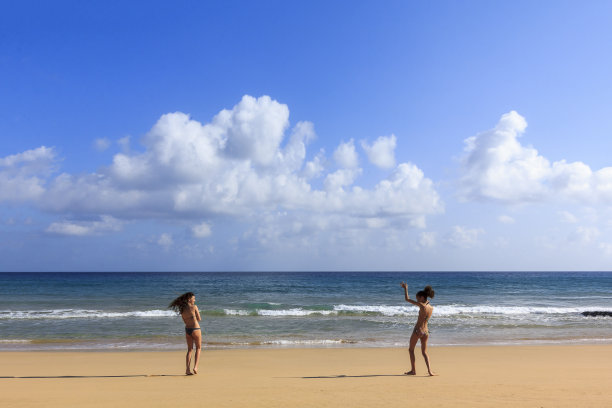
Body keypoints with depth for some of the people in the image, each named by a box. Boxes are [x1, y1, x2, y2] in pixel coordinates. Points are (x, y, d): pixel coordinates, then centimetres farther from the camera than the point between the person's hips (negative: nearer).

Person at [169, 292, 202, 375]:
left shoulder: (182, 309, 4)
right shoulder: (194, 307, -12)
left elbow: (185, 321, 13)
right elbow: (199, 319, -5)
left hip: (187, 330, 5)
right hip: (196, 329, -5)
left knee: (190, 350, 14)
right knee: (198, 348, 11)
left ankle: (188, 369, 6)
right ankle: (195, 367, -2)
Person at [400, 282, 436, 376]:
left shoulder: (421, 305, -16)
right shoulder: (431, 308, 3)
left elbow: (407, 299, -11)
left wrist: (405, 288, 2)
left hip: (418, 330, -6)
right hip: (426, 331, 6)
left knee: (411, 350, 13)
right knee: (424, 352, 16)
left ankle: (413, 370, 13)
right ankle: (430, 370, 0)